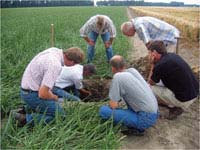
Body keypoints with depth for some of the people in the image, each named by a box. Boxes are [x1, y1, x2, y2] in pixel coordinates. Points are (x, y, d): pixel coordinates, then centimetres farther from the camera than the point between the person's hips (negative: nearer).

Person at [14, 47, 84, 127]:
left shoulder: (55, 50, -5)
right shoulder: (55, 65, -31)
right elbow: (42, 94, -30)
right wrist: (54, 97, -8)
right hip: (32, 95, -9)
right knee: (61, 115, -7)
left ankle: (30, 108, 16)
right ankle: (26, 118, -8)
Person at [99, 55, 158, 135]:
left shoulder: (117, 77, -14)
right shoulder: (133, 70, 7)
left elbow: (113, 106, -11)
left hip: (145, 119, -8)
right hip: (155, 113, 8)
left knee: (103, 110, -13)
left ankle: (138, 126, -1)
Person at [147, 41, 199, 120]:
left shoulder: (160, 65, -19)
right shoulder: (172, 55, 6)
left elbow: (151, 82, 1)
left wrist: (153, 64, 1)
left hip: (184, 99, -8)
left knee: (150, 88, 0)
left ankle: (175, 107, 3)